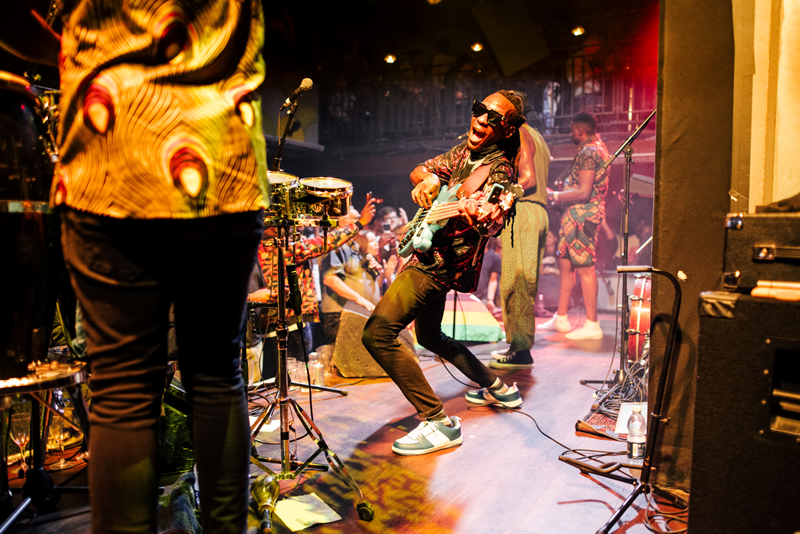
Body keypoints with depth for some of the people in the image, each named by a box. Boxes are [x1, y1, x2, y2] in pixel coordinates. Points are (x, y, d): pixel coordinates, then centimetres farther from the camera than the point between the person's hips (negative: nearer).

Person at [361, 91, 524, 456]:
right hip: (433, 258, 10)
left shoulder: (498, 170, -17)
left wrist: (476, 219, -58)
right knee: (429, 336, 27)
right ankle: (498, 389, 40)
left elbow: (493, 222, -34)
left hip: (442, 265, -10)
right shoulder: (465, 149, 9)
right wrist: (429, 179, -11)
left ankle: (438, 423, -14)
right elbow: (419, 170, 13)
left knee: (376, 333, -19)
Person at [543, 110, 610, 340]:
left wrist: (554, 195, -14)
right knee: (565, 263, 13)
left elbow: (584, 192, -22)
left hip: (583, 215, -11)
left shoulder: (588, 152, -15)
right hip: (575, 215, 11)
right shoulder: (597, 147, 19)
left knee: (584, 268, -8)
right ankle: (561, 319, 20)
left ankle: (592, 326, -3)